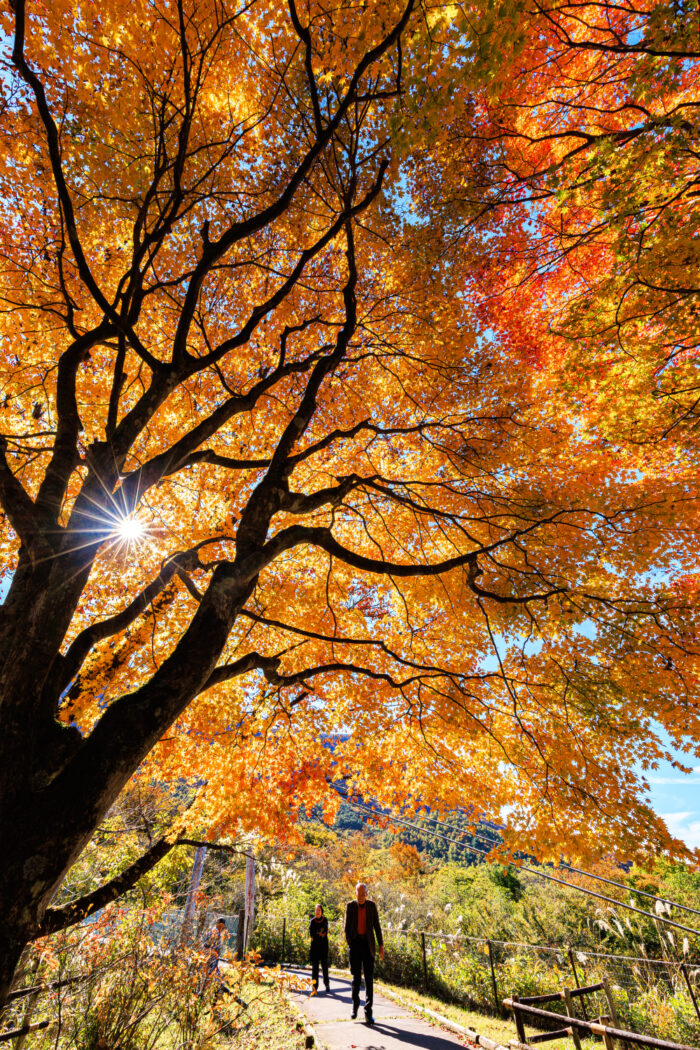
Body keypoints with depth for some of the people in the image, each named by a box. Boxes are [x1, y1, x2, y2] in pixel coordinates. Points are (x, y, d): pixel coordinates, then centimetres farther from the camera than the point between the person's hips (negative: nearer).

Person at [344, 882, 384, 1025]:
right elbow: (347, 926, 1)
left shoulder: (372, 905, -3)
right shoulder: (350, 905, -5)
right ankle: (355, 1005, 31)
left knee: (369, 978, -2)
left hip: (368, 944, 0)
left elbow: (377, 926, 2)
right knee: (356, 977, 7)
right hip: (355, 943, 0)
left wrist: (381, 945, 1)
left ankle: (368, 1013, 6)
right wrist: (349, 943, -5)